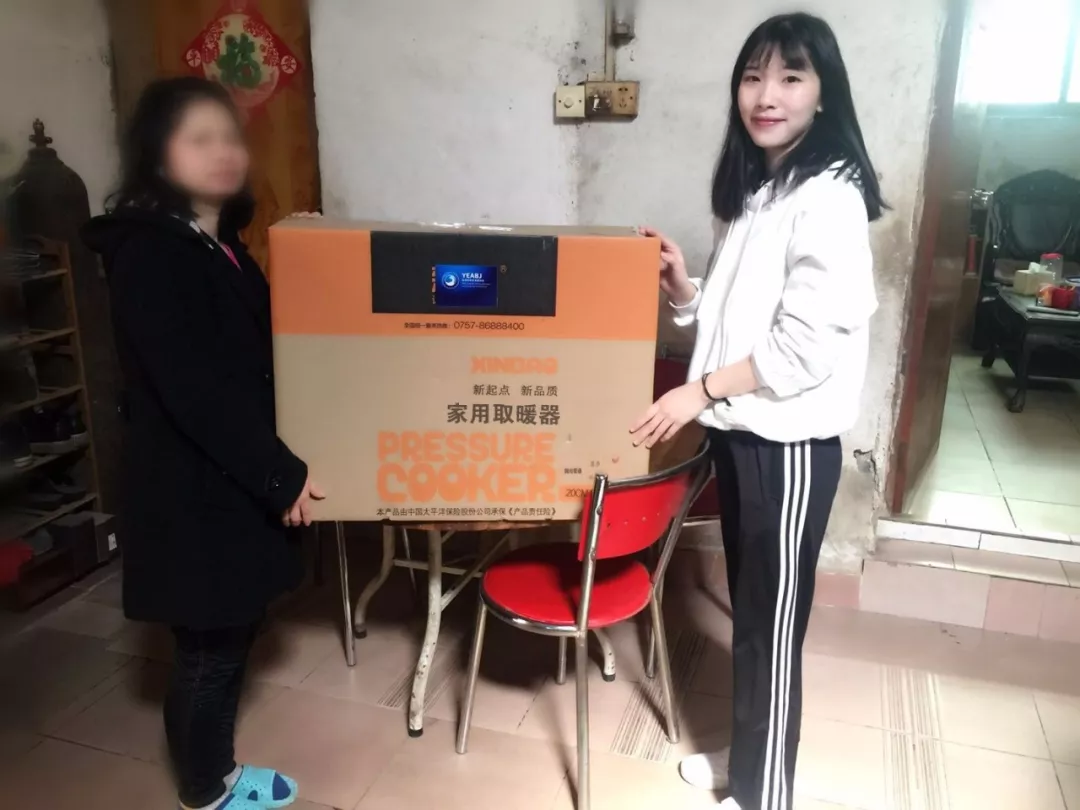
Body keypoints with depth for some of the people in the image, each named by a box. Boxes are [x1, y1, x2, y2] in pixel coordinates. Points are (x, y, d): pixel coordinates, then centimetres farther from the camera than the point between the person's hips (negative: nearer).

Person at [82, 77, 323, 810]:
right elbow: (195, 392, -24)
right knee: (210, 646, 8)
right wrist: (281, 474, -21)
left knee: (235, 631, 19)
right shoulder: (148, 256, -18)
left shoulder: (221, 243, 10)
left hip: (235, 481, 8)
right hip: (192, 491, -8)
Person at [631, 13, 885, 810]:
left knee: (773, 621, 6)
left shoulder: (829, 197, -17)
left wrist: (701, 391, -17)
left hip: (790, 442, -8)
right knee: (746, 606, 20)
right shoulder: (751, 189, 11)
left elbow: (808, 345, -22)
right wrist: (681, 284, 0)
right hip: (739, 430, 9)